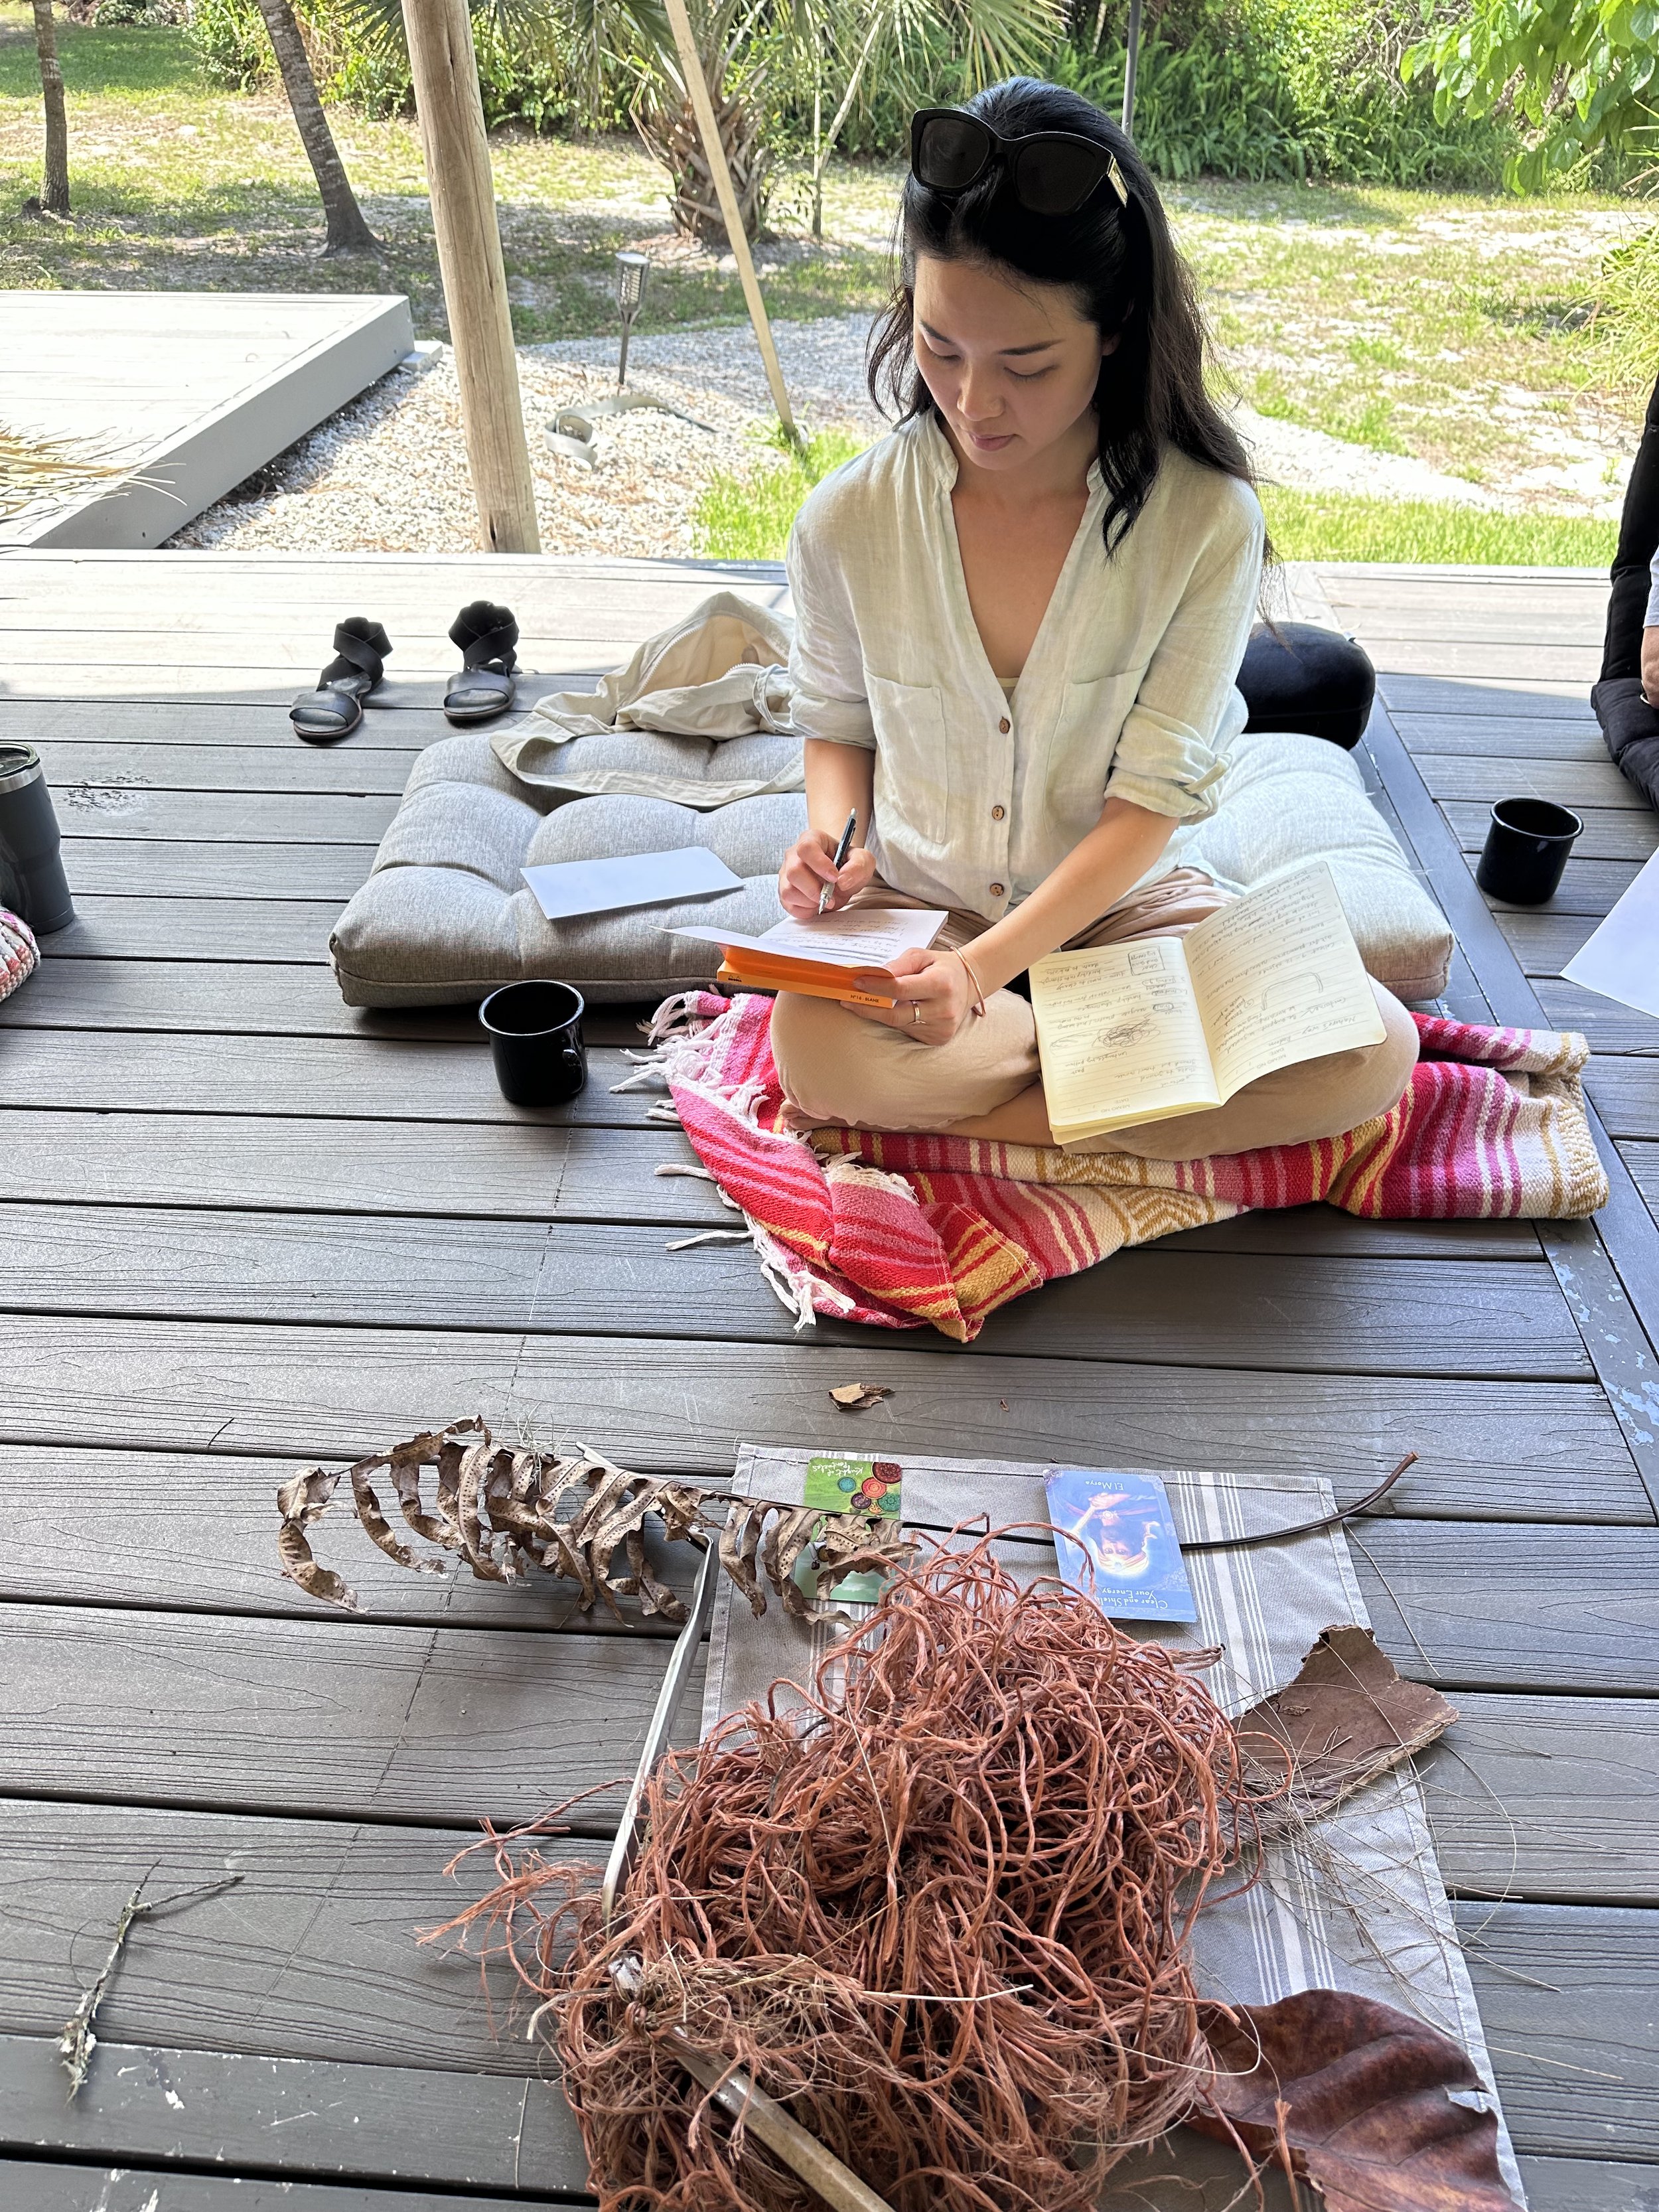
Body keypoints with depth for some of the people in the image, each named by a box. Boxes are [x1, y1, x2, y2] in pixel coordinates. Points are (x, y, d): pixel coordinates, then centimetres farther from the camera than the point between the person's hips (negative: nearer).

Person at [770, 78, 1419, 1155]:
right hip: (916, 902, 1)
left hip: (1119, 900, 0)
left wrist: (986, 965, -27)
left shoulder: (1207, 521, -15)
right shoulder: (849, 521, -9)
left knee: (1372, 1053, -23)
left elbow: (1152, 796, -15)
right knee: (814, 1049, -34)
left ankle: (947, 1111, -16)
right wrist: (836, 833, -16)